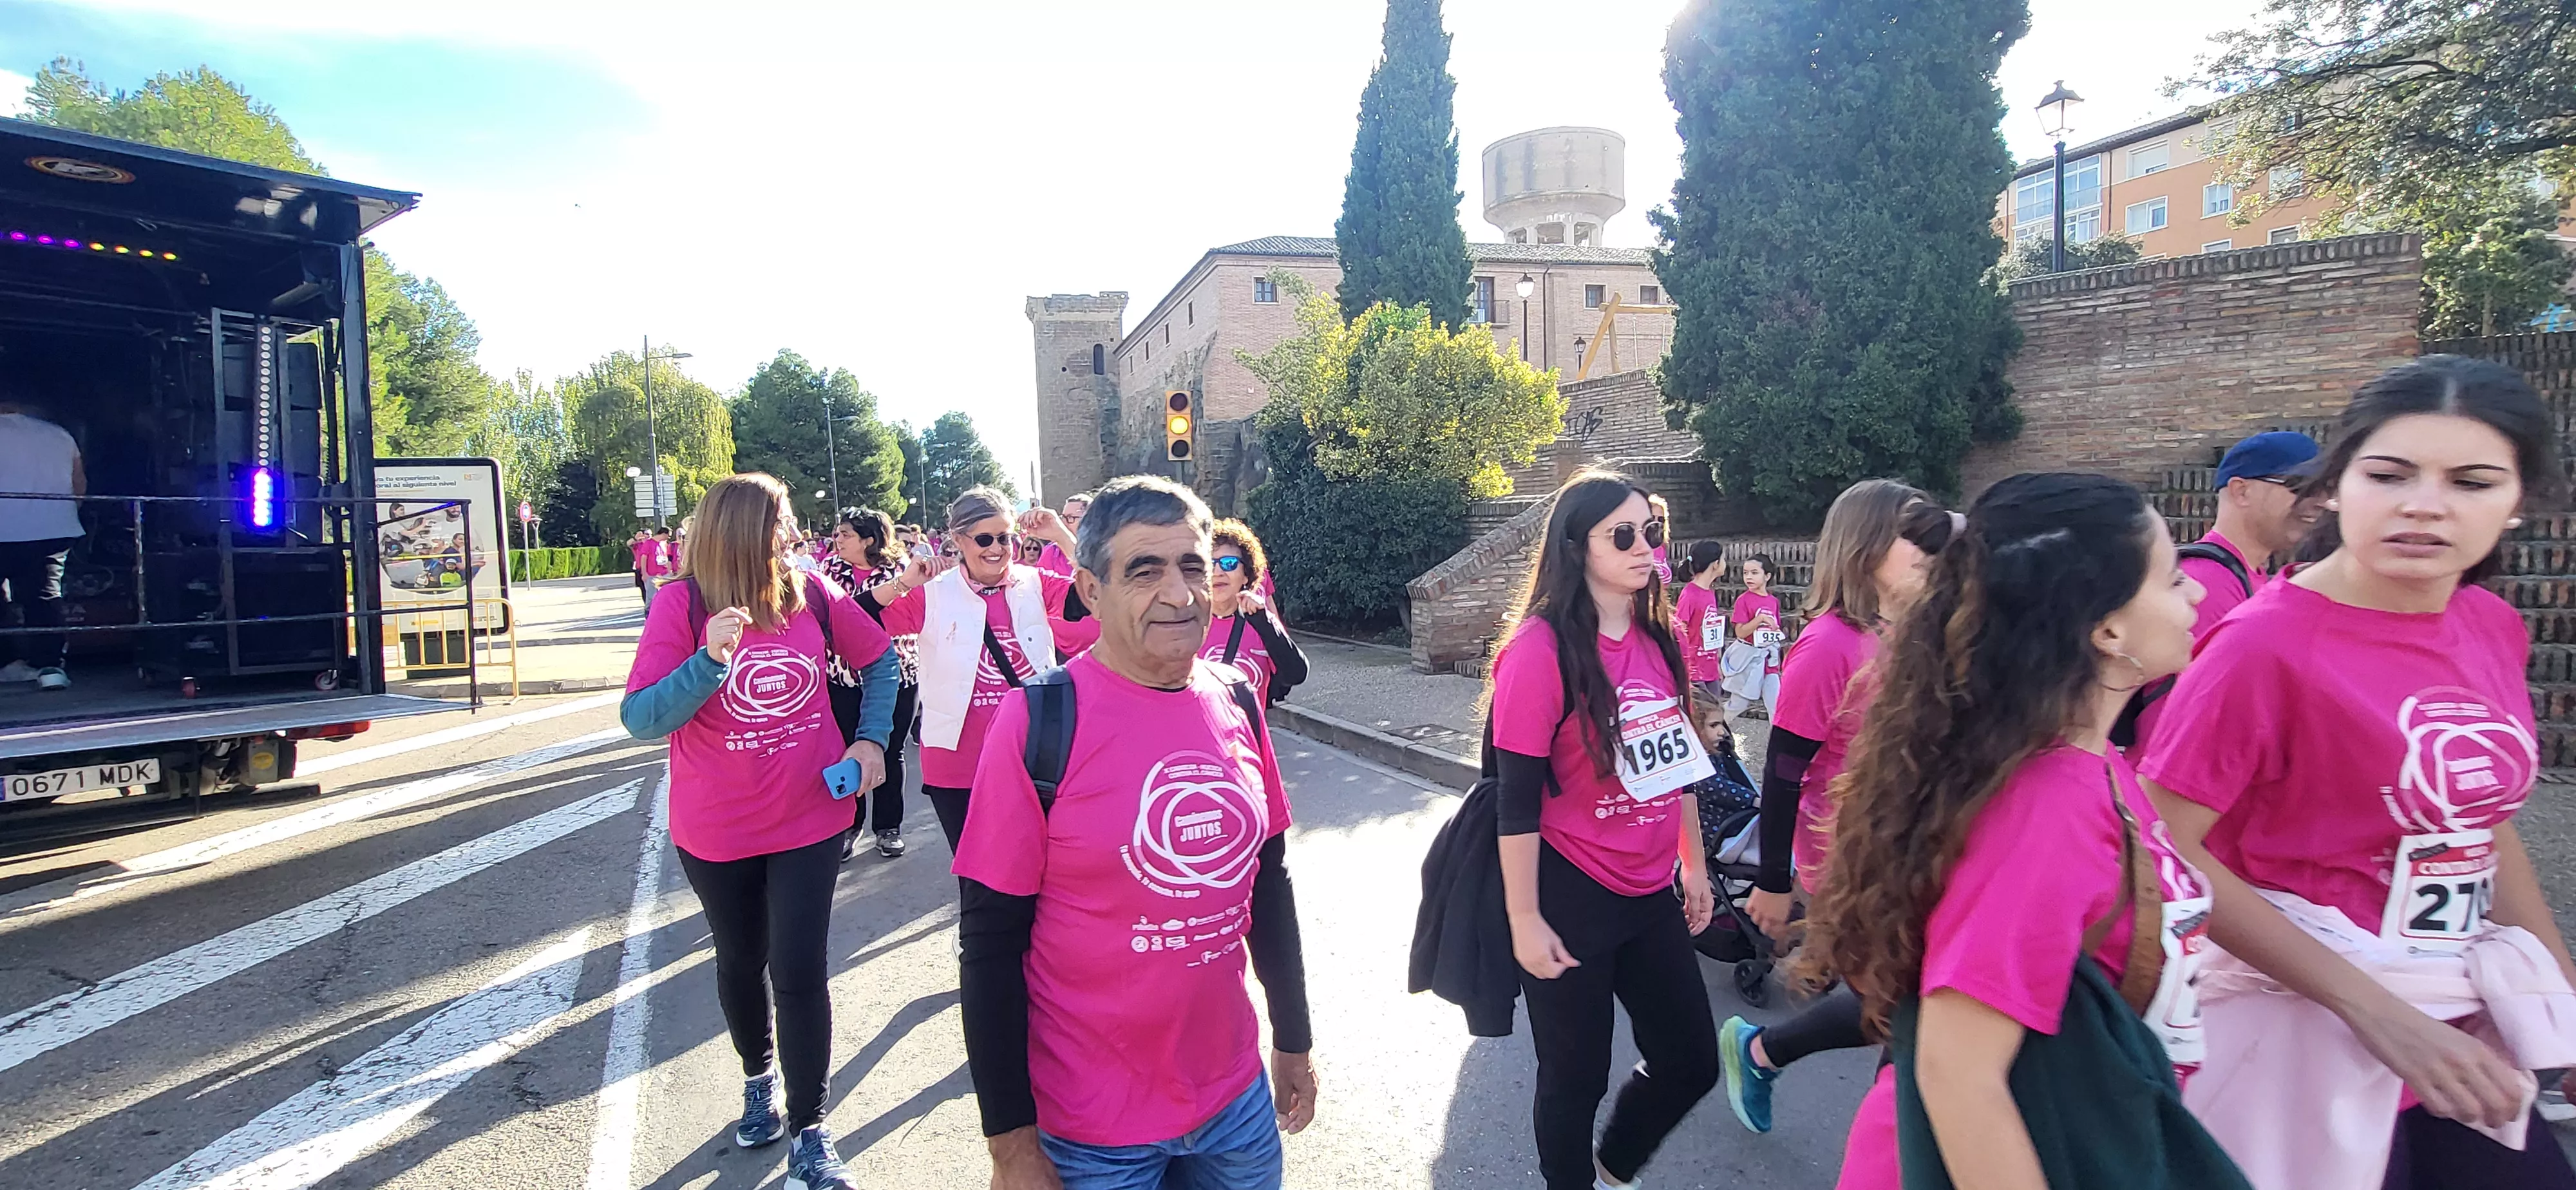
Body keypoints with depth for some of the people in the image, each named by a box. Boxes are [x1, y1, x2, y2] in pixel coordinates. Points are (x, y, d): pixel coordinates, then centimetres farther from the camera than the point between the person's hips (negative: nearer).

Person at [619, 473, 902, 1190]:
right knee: (742, 962, 21)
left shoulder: (814, 594, -8)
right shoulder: (682, 607, -15)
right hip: (716, 833, 0)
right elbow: (640, 720, -22)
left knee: (799, 970, -1)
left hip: (810, 820, 0)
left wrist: (872, 738, -3)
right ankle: (759, 1079, 47)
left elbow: (878, 659, 8)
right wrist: (709, 661, -36)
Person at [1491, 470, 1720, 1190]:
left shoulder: (1657, 641, 4)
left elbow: (1676, 761, 14)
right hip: (1570, 897, -7)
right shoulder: (1541, 648, -18)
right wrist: (1525, 922, -16)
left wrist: (1694, 866, 17)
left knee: (1690, 1063, 16)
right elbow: (1516, 799, -17)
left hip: (1652, 893, 7)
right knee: (1577, 1075, 10)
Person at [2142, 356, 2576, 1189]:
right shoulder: (2265, 643, -20)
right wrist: (2377, 1012, -21)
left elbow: (2481, 821, 15)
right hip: (2304, 1026, -6)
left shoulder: (2493, 629, 2)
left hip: (2461, 1023, 7)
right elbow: (2167, 846, -22)